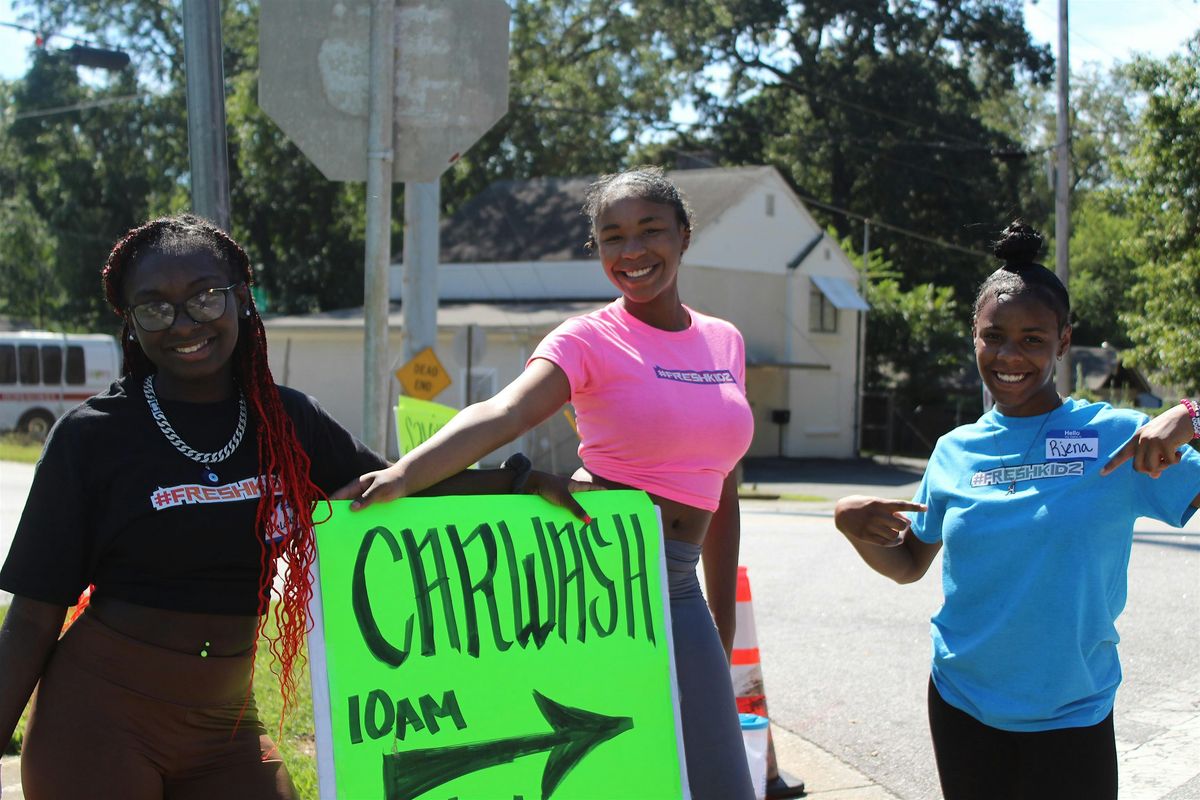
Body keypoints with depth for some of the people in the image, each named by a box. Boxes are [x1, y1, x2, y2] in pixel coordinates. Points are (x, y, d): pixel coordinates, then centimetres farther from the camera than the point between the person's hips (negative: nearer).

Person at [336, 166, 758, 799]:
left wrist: (723, 625, 20)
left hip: (678, 590, 6)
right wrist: (404, 473, -43)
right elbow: (503, 414, -25)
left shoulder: (724, 342, 12)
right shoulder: (590, 339, -5)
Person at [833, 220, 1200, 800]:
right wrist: (853, 526, -8)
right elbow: (908, 565, 12)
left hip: (1072, 715, -3)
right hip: (962, 706, 3)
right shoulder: (954, 452, 3)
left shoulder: (1116, 436, -7)